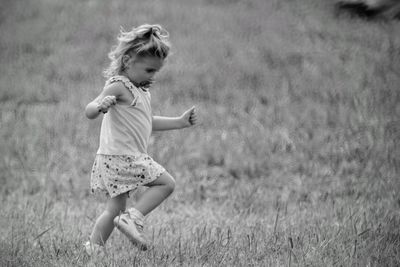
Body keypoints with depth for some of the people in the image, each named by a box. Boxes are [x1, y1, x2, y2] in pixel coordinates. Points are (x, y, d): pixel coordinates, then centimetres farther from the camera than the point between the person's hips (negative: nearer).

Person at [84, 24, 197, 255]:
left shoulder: (141, 90, 17)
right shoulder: (118, 86, -14)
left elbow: (148, 123, 30)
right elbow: (89, 112, -23)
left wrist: (180, 122, 27)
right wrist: (100, 105, -45)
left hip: (132, 157, 10)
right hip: (119, 156, -10)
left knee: (115, 208, 11)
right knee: (166, 183, -8)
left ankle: (94, 250, 15)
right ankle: (133, 218, -13)